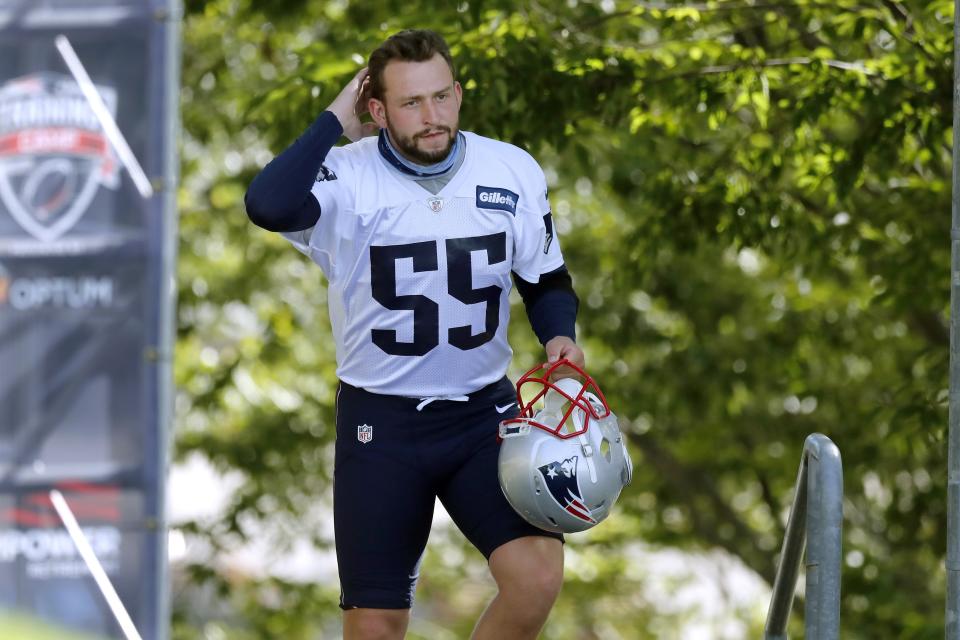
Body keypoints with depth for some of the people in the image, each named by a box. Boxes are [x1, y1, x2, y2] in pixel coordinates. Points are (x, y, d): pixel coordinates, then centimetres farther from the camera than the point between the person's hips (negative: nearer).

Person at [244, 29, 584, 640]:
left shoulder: (515, 172, -3)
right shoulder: (349, 178, -14)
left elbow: (548, 281, 12)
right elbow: (269, 206, -37)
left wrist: (559, 337, -10)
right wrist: (335, 122, -24)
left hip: (485, 412, 2)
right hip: (380, 422, -2)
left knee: (538, 577, -18)